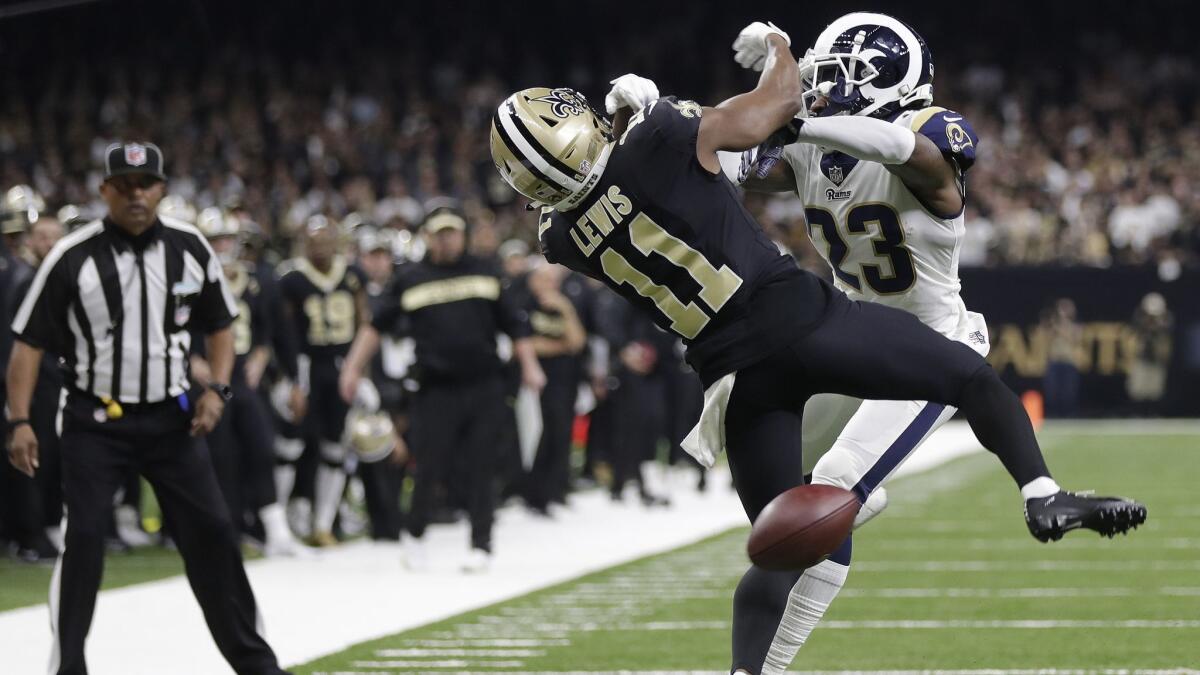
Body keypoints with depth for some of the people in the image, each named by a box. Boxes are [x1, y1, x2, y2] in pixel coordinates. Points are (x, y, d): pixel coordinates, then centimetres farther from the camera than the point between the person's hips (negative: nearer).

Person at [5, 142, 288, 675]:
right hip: (95, 420, -3)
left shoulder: (190, 249, -1)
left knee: (211, 530, 4)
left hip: (170, 416, 3)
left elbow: (219, 326, 12)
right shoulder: (73, 257, -11)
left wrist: (216, 389, -3)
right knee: (84, 536, -11)